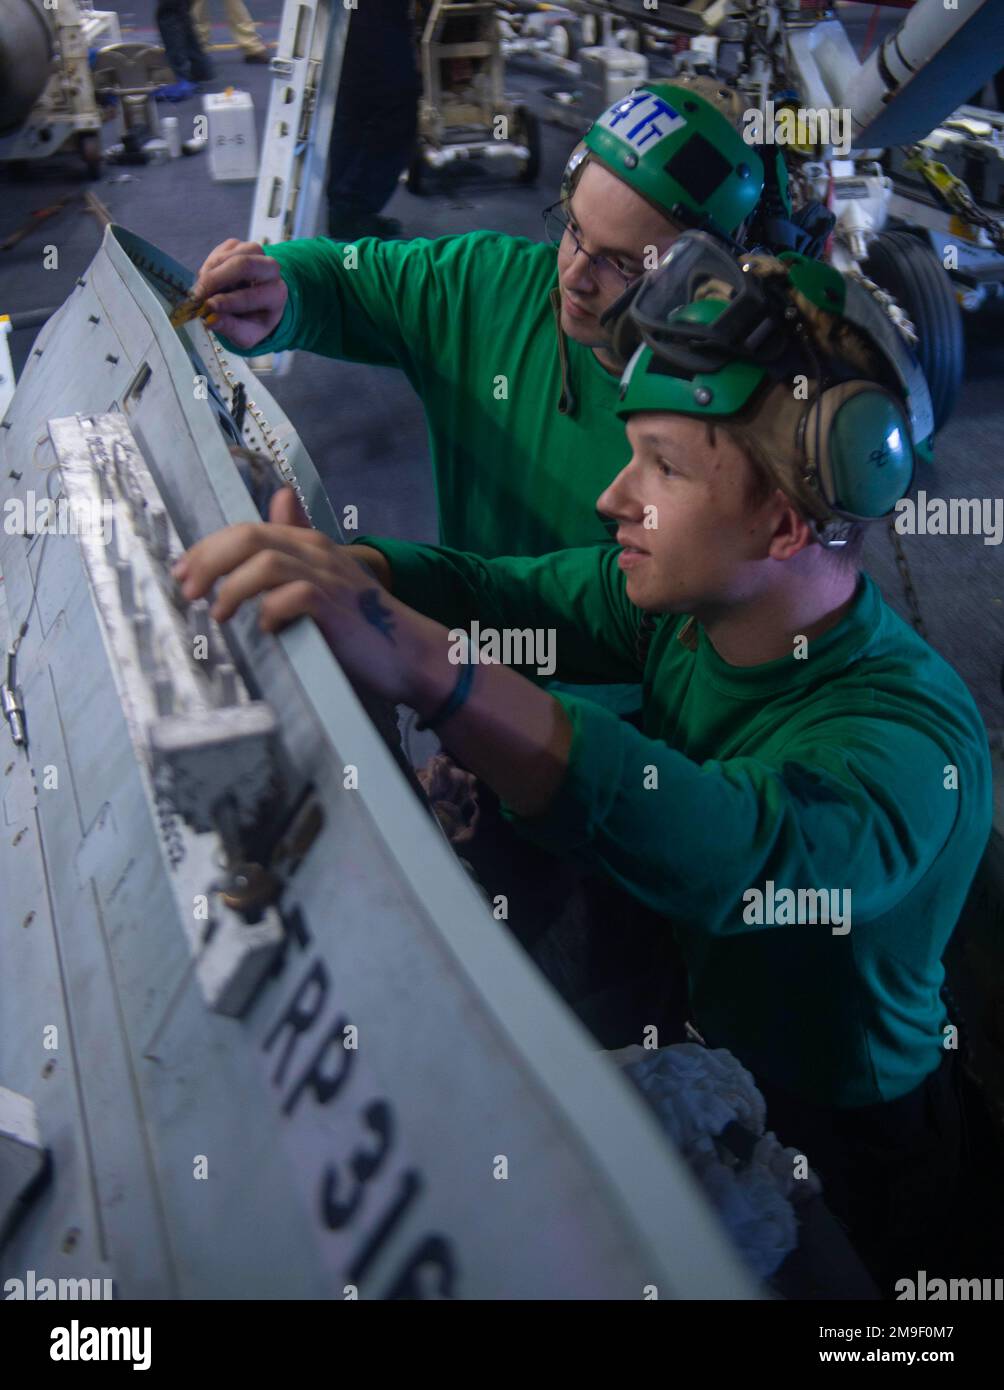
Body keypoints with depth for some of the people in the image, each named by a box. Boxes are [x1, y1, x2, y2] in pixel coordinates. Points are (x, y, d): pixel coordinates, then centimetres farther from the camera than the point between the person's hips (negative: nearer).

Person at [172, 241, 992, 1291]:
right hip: (680, 1053, 6)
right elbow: (496, 592, -9)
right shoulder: (683, 601, -11)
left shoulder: (906, 739, -31)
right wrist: (327, 564, -30)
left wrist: (421, 663, -59)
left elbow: (736, 855, -49)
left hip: (819, 1164, -6)